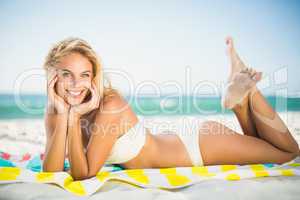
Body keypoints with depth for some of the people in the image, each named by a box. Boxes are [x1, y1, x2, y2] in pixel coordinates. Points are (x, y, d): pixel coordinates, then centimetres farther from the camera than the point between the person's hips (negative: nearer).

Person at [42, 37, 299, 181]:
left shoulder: (110, 104, -31)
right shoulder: (54, 112, -11)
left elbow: (84, 174, -29)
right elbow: (51, 174, -19)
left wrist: (74, 118, -34)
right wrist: (63, 116, -29)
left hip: (199, 146, -6)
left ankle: (244, 94, 15)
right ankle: (239, 99, 23)